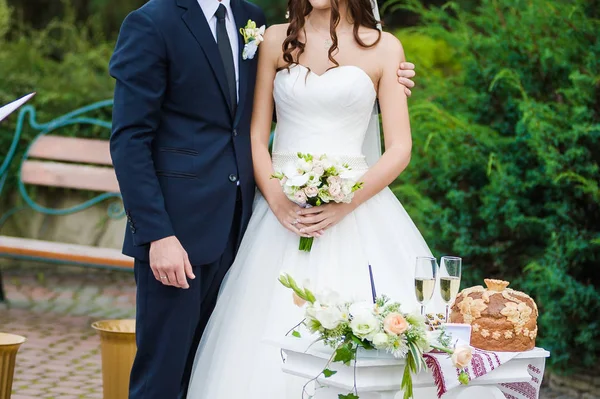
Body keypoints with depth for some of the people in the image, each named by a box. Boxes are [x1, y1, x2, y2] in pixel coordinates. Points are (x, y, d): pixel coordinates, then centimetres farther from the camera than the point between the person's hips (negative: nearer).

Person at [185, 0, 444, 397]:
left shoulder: (384, 48, 4)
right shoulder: (276, 41, 8)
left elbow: (399, 149, -1)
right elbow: (256, 137, 6)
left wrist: (344, 205, -13)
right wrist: (277, 201, -11)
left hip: (355, 212, -1)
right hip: (283, 211, 1)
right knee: (273, 340, -3)